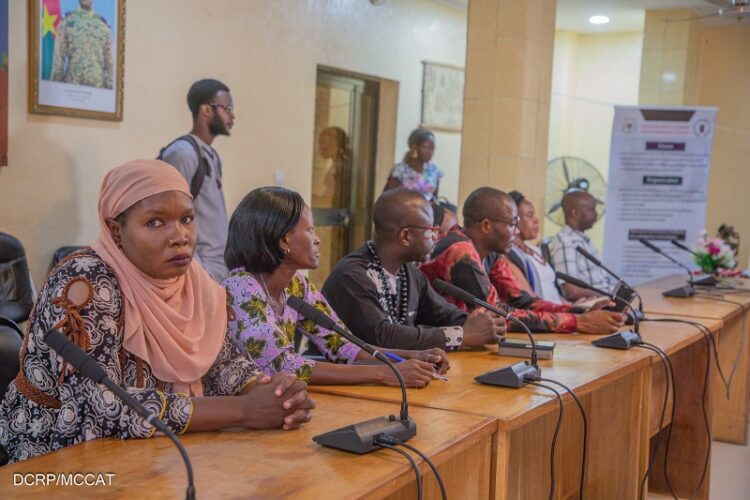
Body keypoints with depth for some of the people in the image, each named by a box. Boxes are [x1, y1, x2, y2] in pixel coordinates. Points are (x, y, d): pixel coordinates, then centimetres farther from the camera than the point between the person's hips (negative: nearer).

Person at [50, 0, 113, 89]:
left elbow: (109, 60, 10)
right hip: (72, 83, -1)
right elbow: (58, 57, 2)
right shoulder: (66, 21, 4)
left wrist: (109, 86, 4)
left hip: (98, 85, 2)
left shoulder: (103, 24, 9)